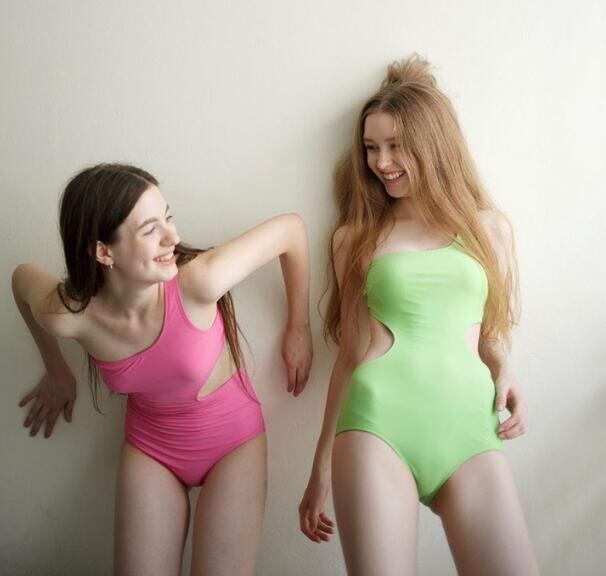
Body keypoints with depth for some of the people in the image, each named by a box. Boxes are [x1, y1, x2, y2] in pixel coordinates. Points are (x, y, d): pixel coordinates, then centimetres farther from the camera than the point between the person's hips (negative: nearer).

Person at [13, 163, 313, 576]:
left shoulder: (199, 282, -33)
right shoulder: (65, 314, -24)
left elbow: (291, 229, -21)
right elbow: (23, 277, 1)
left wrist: (299, 329, -10)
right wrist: (58, 372, 12)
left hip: (233, 439, -2)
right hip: (149, 449, 2)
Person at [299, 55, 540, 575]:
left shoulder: (490, 227, 14)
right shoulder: (356, 236, 11)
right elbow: (351, 353, 13)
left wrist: (505, 375, -2)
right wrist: (322, 465, 12)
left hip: (469, 427, 2)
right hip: (378, 421, -1)